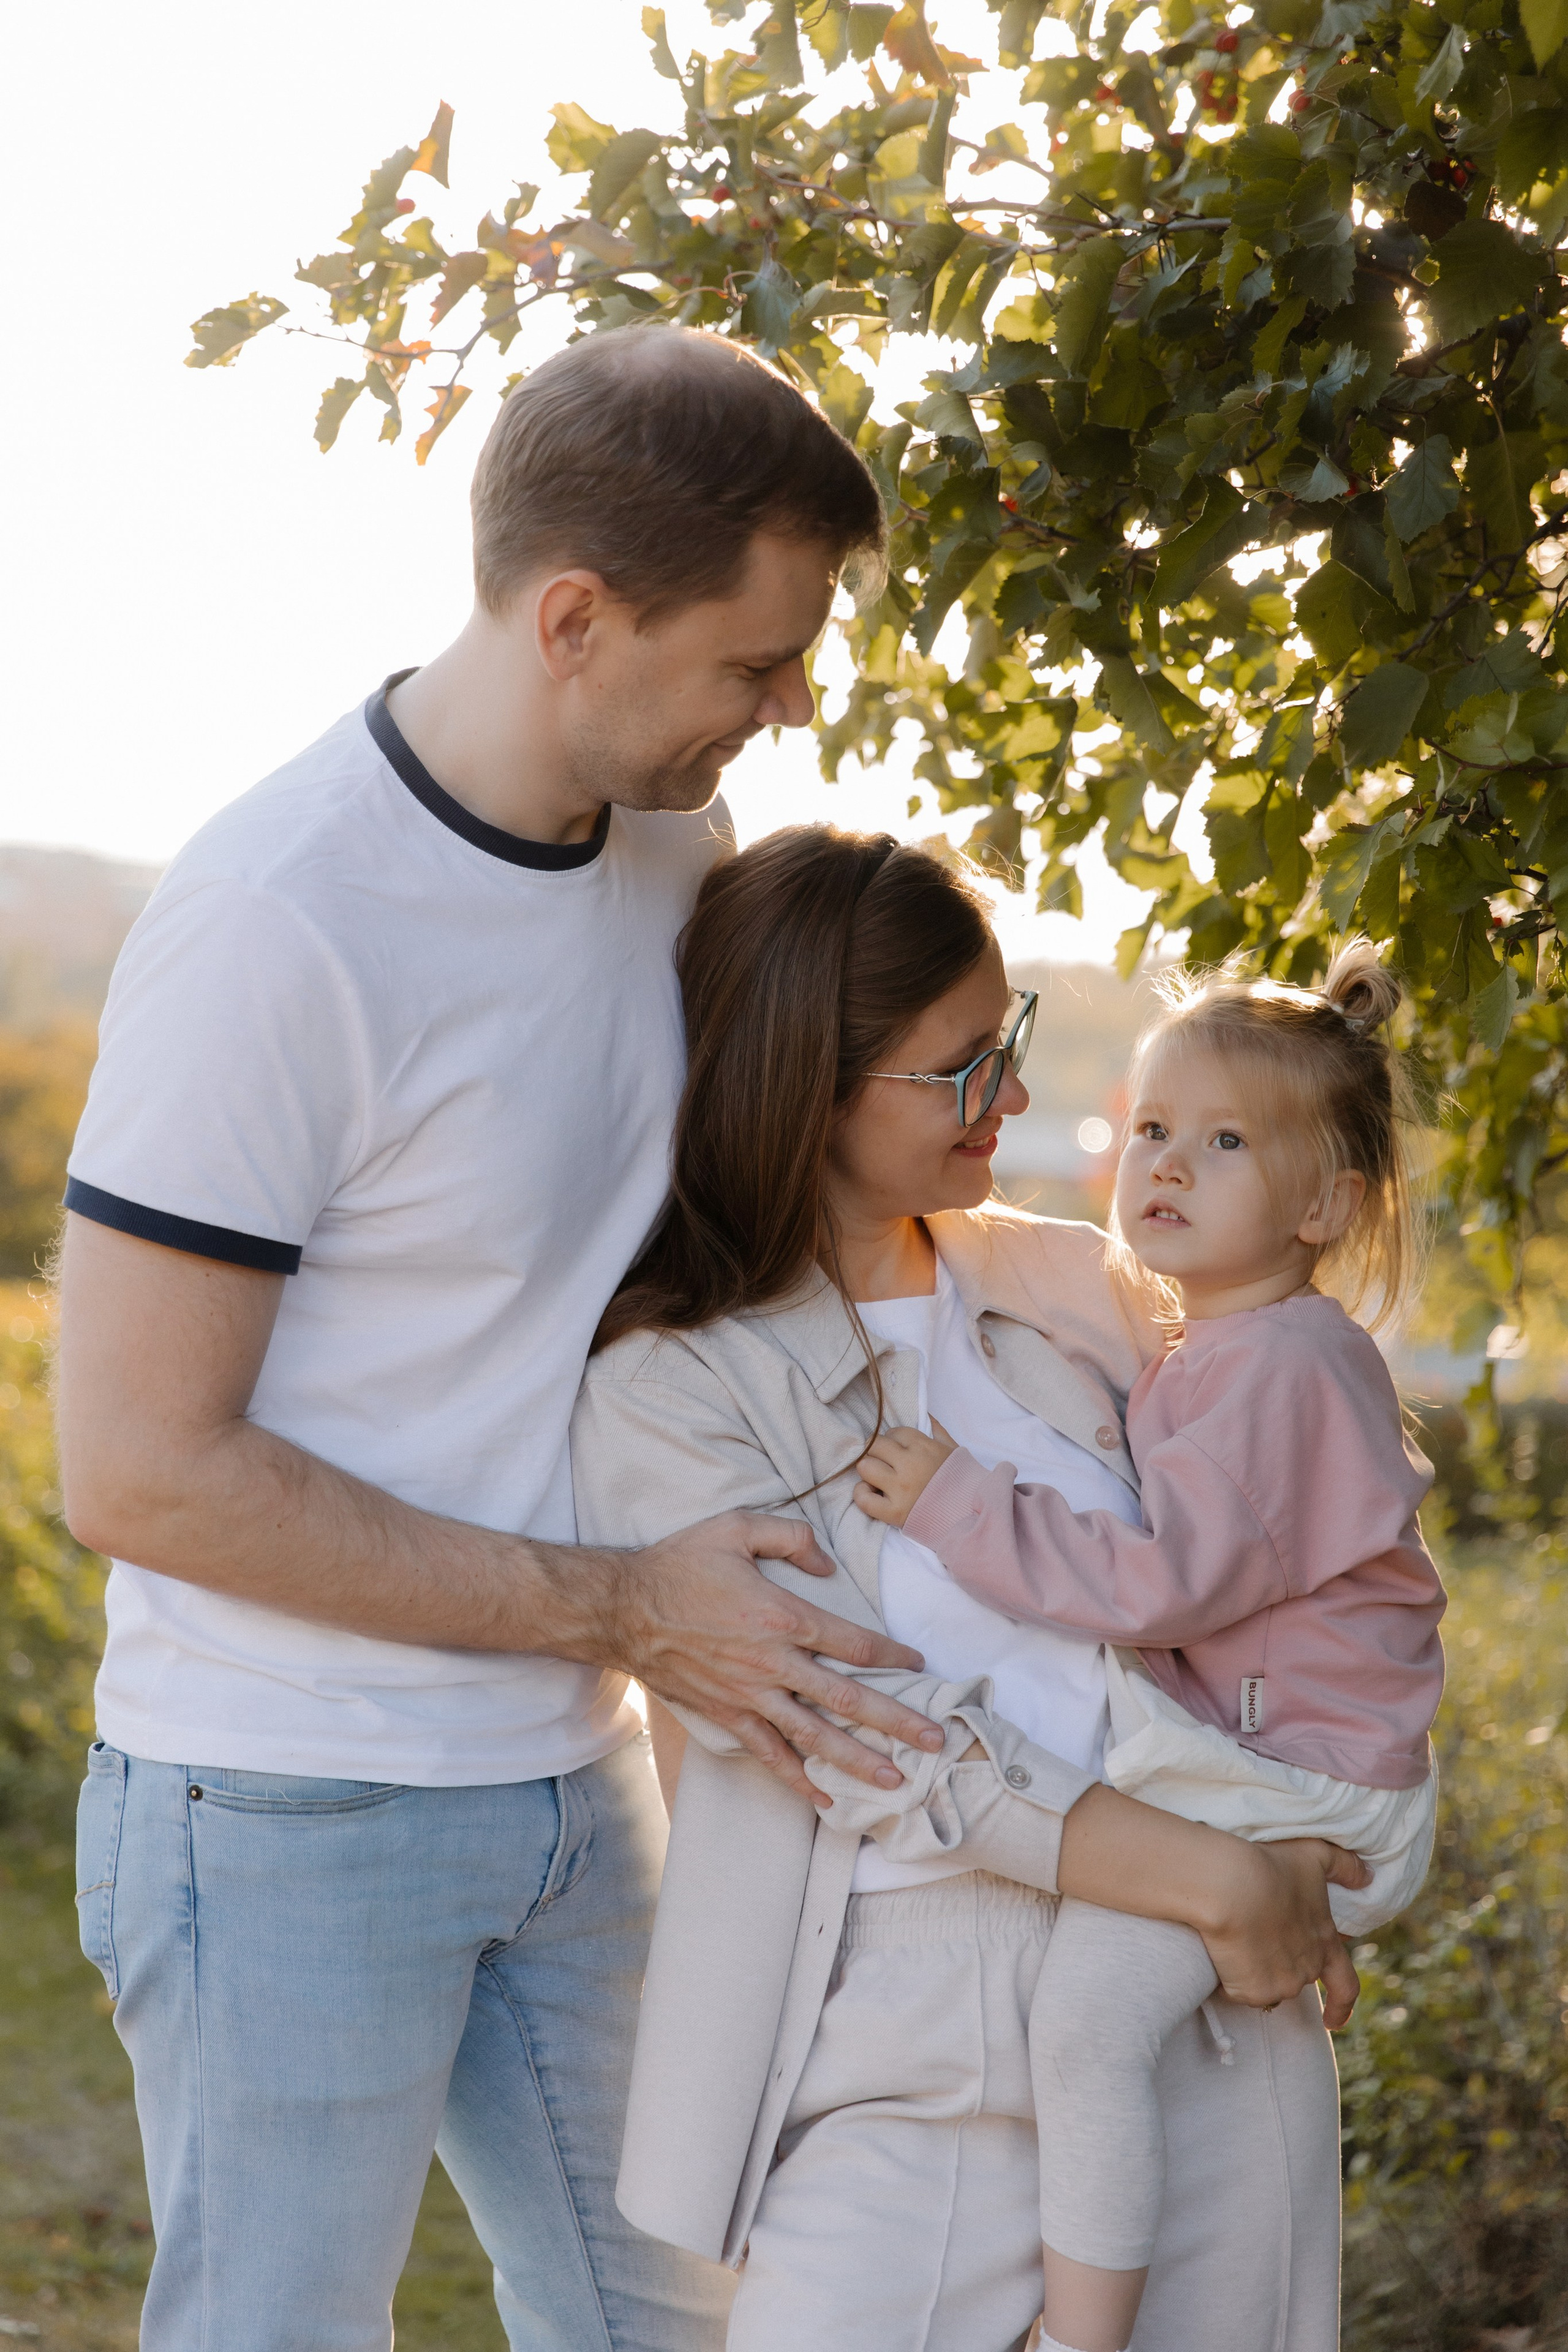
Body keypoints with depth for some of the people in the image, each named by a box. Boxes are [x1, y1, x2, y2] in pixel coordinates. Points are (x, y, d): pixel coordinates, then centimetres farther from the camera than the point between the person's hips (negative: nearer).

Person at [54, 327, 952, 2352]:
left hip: (571, 1780, 7)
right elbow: (139, 1469, -22)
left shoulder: (675, 845, 0)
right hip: (294, 1811, -7)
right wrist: (622, 1608, -19)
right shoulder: (278, 929, -24)